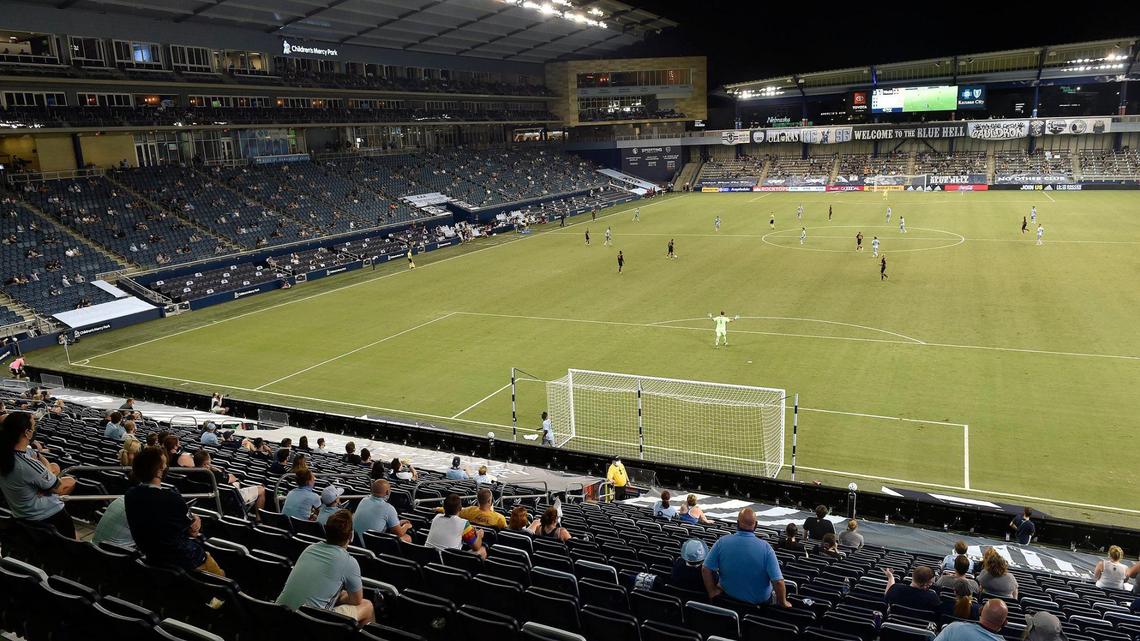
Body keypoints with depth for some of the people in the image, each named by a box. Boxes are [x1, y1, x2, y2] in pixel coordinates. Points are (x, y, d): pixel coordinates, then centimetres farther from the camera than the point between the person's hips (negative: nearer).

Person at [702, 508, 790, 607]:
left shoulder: (722, 542, -17)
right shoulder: (765, 547, -23)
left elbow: (705, 570, -14)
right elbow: (778, 582, -24)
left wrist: (712, 591, -1)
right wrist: (783, 603, -7)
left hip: (729, 595, 1)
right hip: (759, 600, -1)